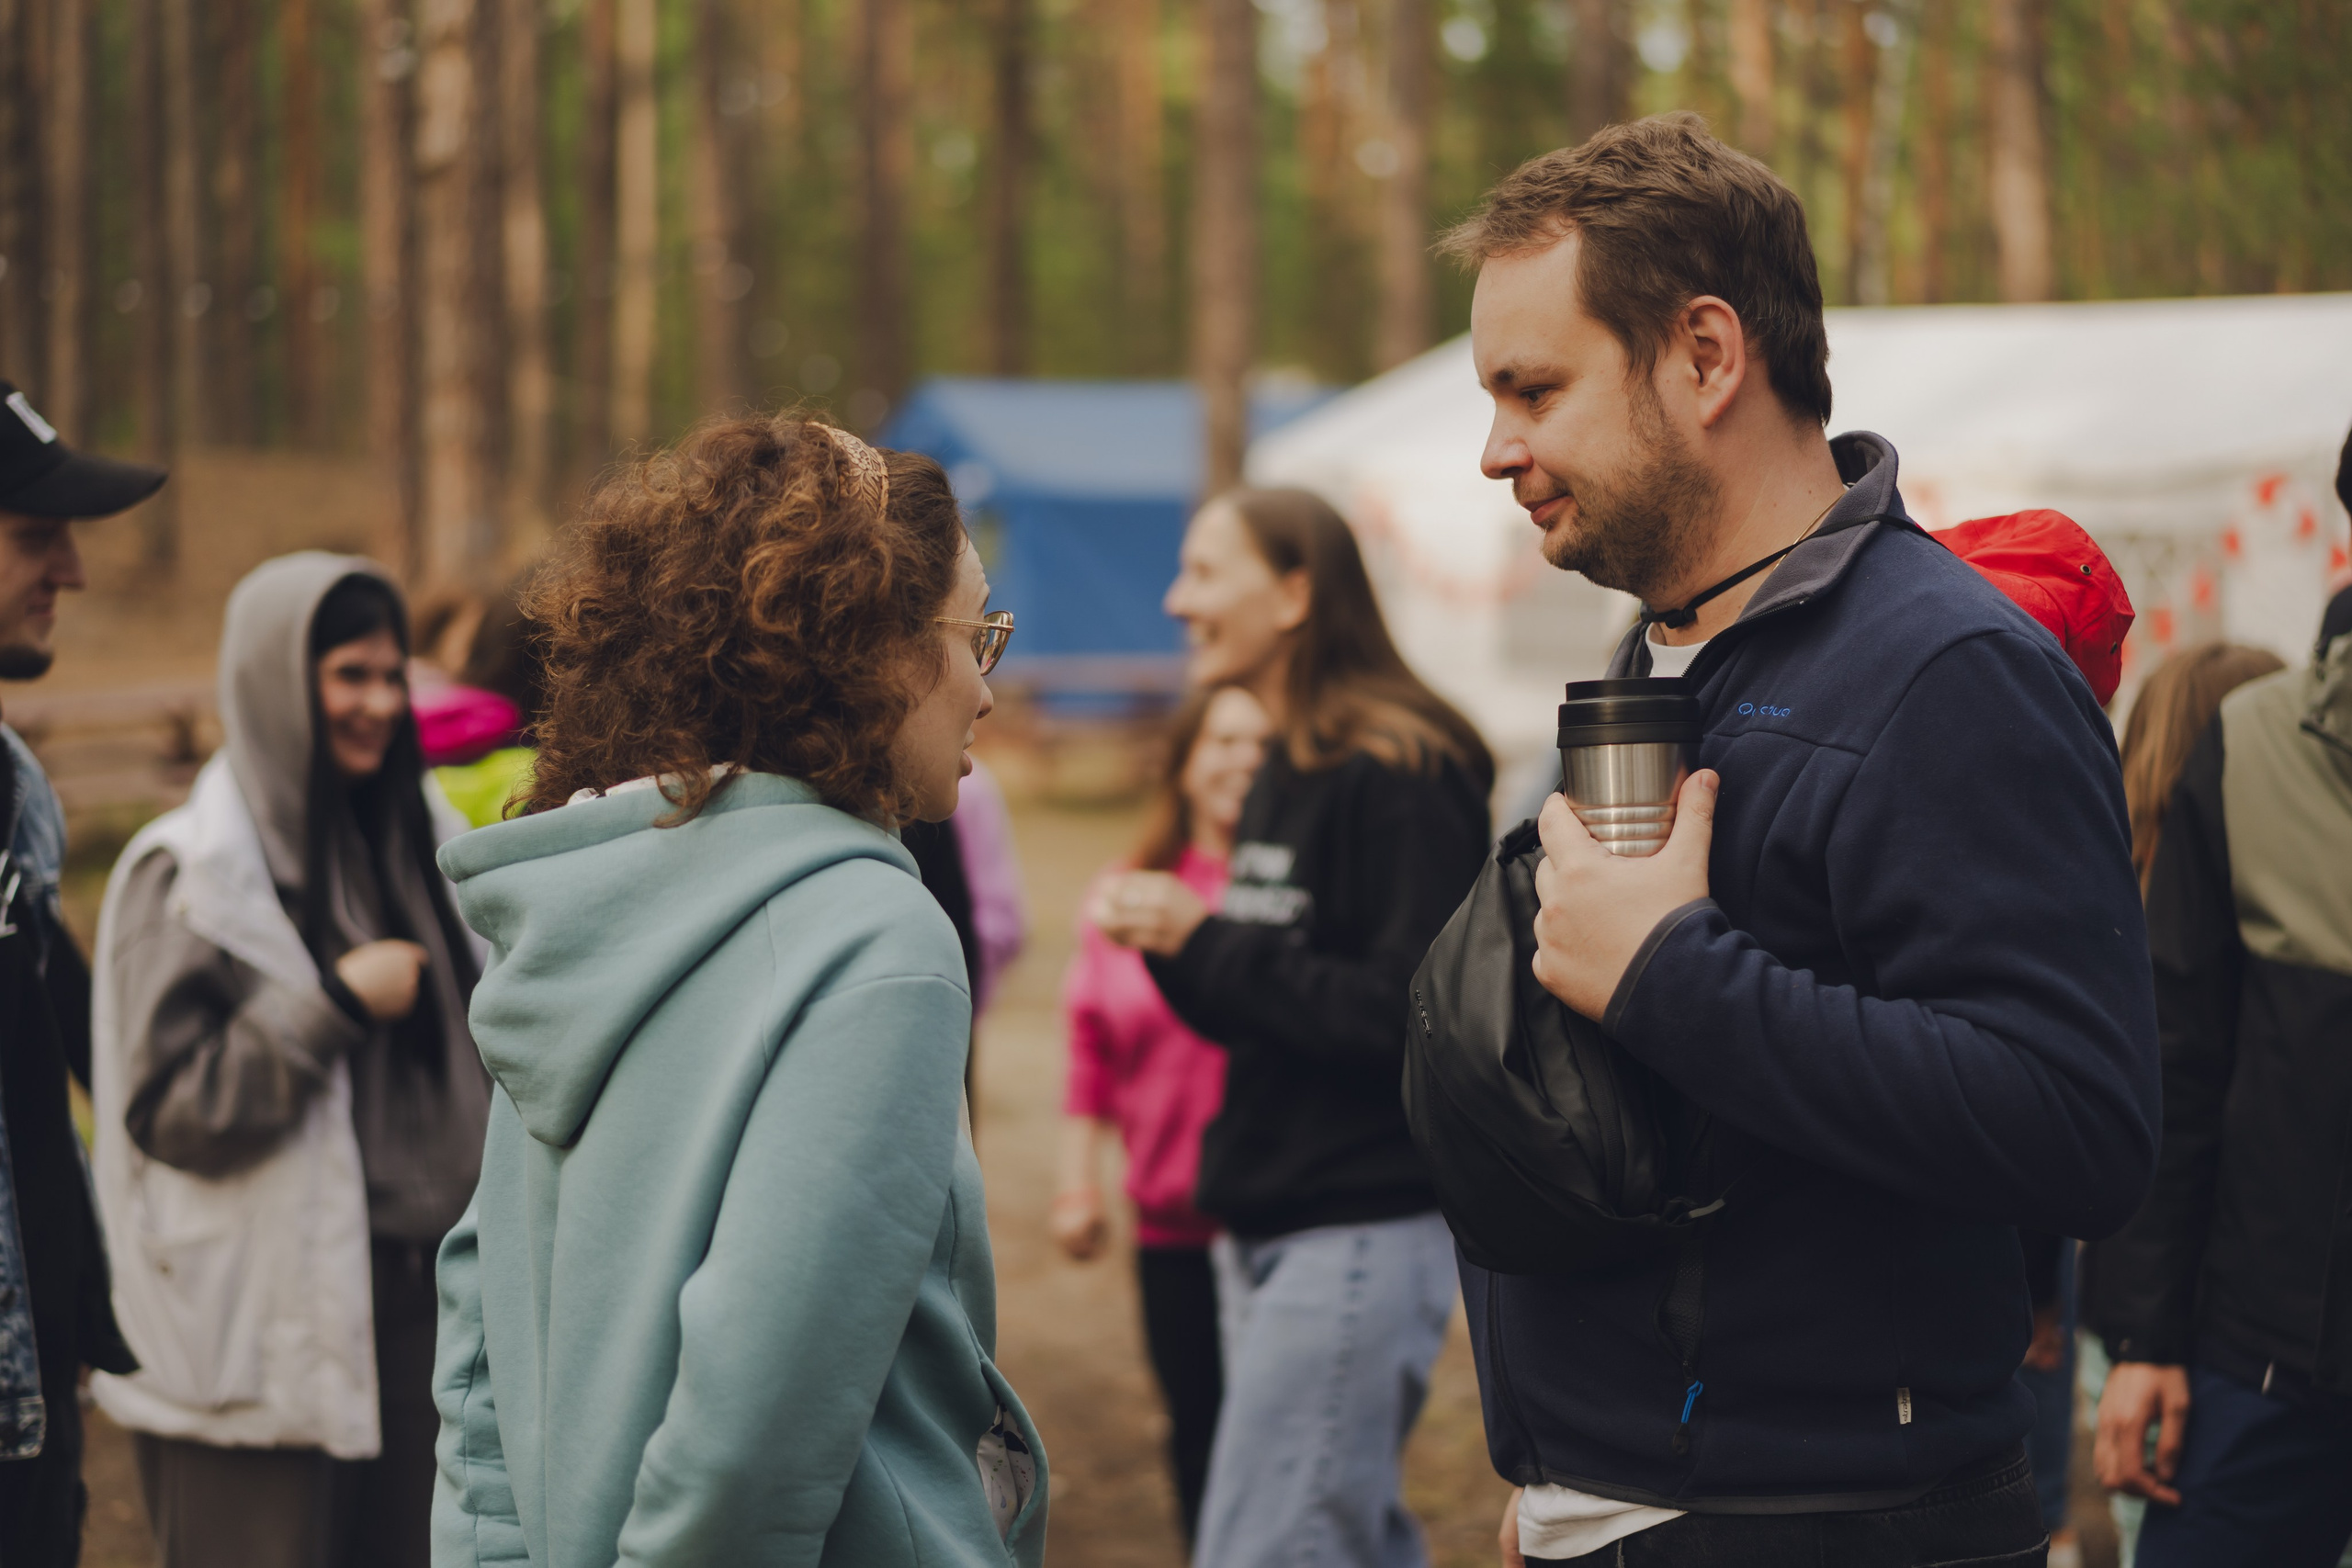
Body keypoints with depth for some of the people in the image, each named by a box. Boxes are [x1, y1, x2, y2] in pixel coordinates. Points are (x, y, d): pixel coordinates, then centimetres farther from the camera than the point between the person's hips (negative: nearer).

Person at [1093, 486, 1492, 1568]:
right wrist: (1166, 944, 0)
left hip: (1362, 1233, -10)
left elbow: (1407, 1016, -21)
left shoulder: (1400, 777, -14)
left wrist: (1204, 939, -17)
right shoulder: (1284, 775, 15)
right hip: (1266, 1227, 10)